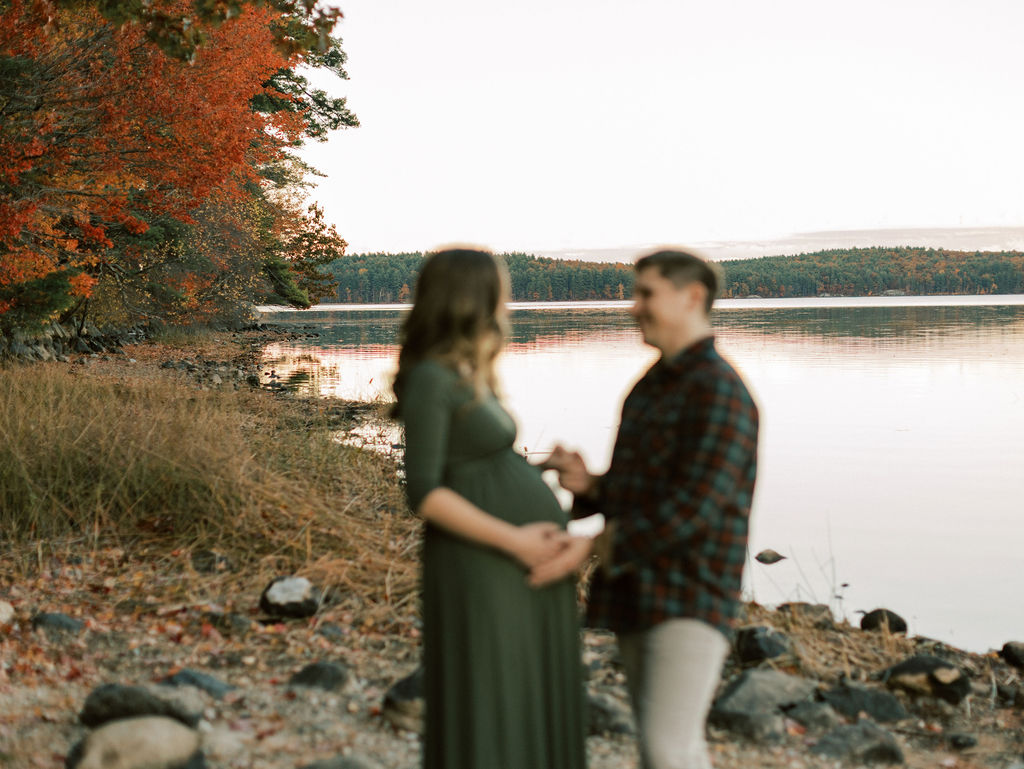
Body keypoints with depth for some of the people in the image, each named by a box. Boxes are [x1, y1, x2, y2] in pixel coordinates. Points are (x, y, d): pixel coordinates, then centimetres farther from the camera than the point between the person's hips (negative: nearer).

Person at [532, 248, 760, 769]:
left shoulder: (721, 392, -15)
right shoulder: (649, 389, 15)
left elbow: (693, 509, -23)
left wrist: (591, 550, -23)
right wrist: (586, 485, -2)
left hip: (692, 601, -9)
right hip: (635, 595, 9)